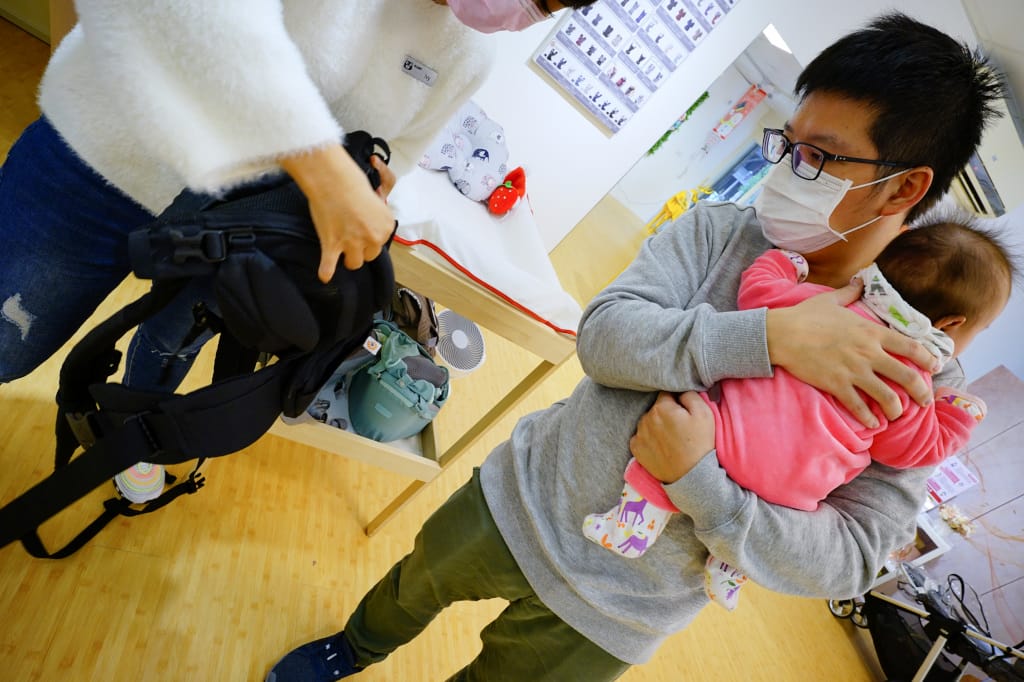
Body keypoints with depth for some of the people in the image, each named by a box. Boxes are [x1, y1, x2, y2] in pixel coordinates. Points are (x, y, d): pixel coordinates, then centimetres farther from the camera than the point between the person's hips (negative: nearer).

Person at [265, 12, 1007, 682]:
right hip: (521, 496, 2)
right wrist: (770, 336, -31)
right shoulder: (715, 230, -10)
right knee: (415, 586, 28)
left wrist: (697, 481, -30)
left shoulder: (918, 375, -15)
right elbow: (602, 334, -20)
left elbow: (849, 560, -16)